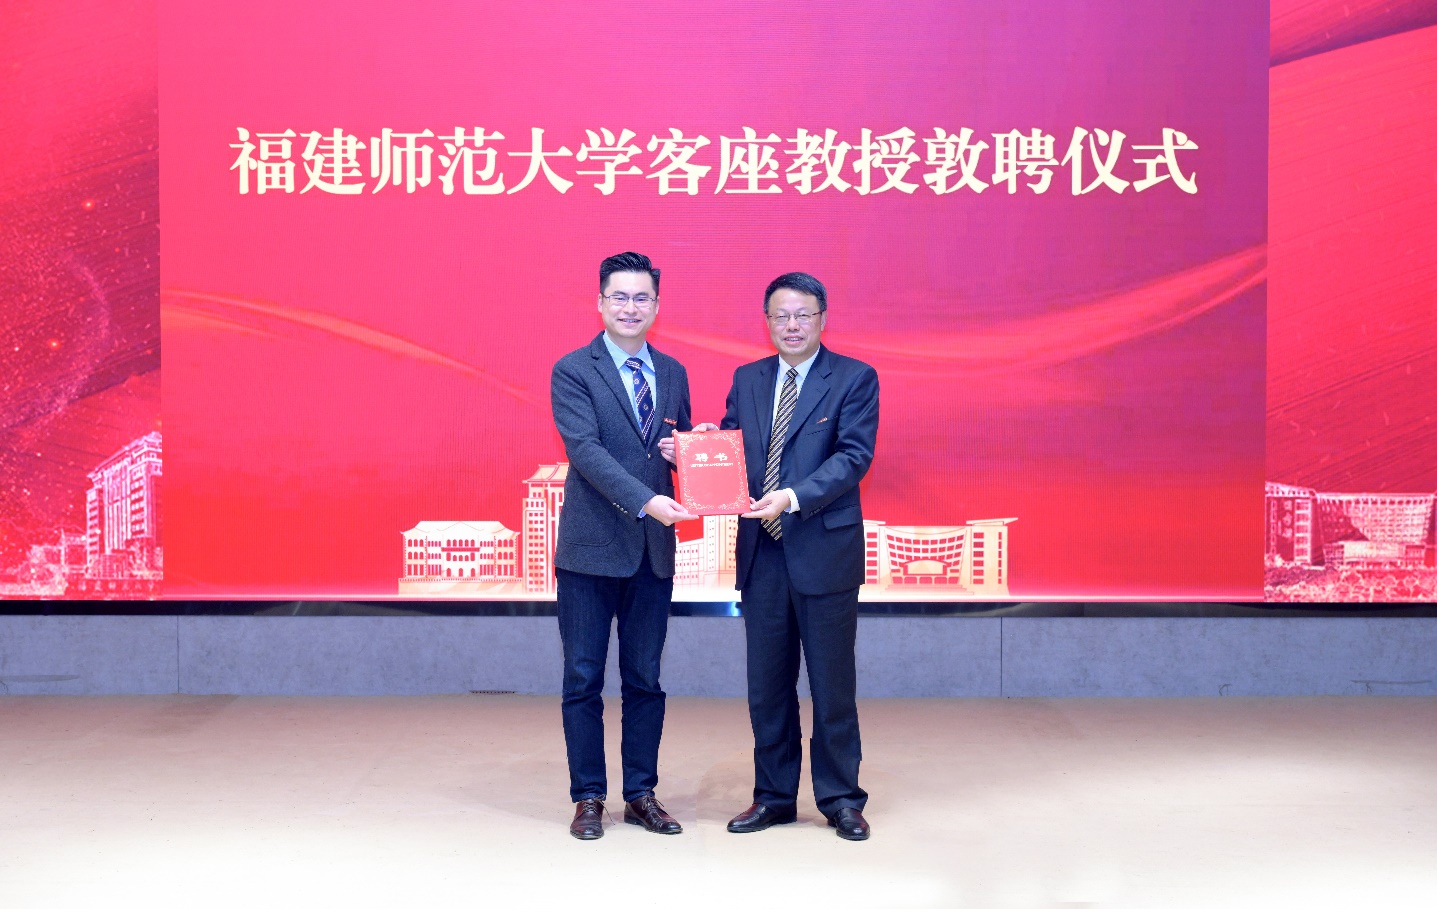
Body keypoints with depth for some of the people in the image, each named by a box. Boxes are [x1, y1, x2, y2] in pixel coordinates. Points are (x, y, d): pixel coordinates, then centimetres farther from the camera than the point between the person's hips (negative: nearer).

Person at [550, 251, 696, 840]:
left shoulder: (673, 373, 12)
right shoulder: (573, 370, -5)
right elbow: (584, 447, -16)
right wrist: (645, 501, -27)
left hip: (653, 549, 4)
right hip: (591, 547, -4)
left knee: (645, 678, 10)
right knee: (583, 679, 4)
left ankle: (641, 795, 21)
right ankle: (588, 798, 16)